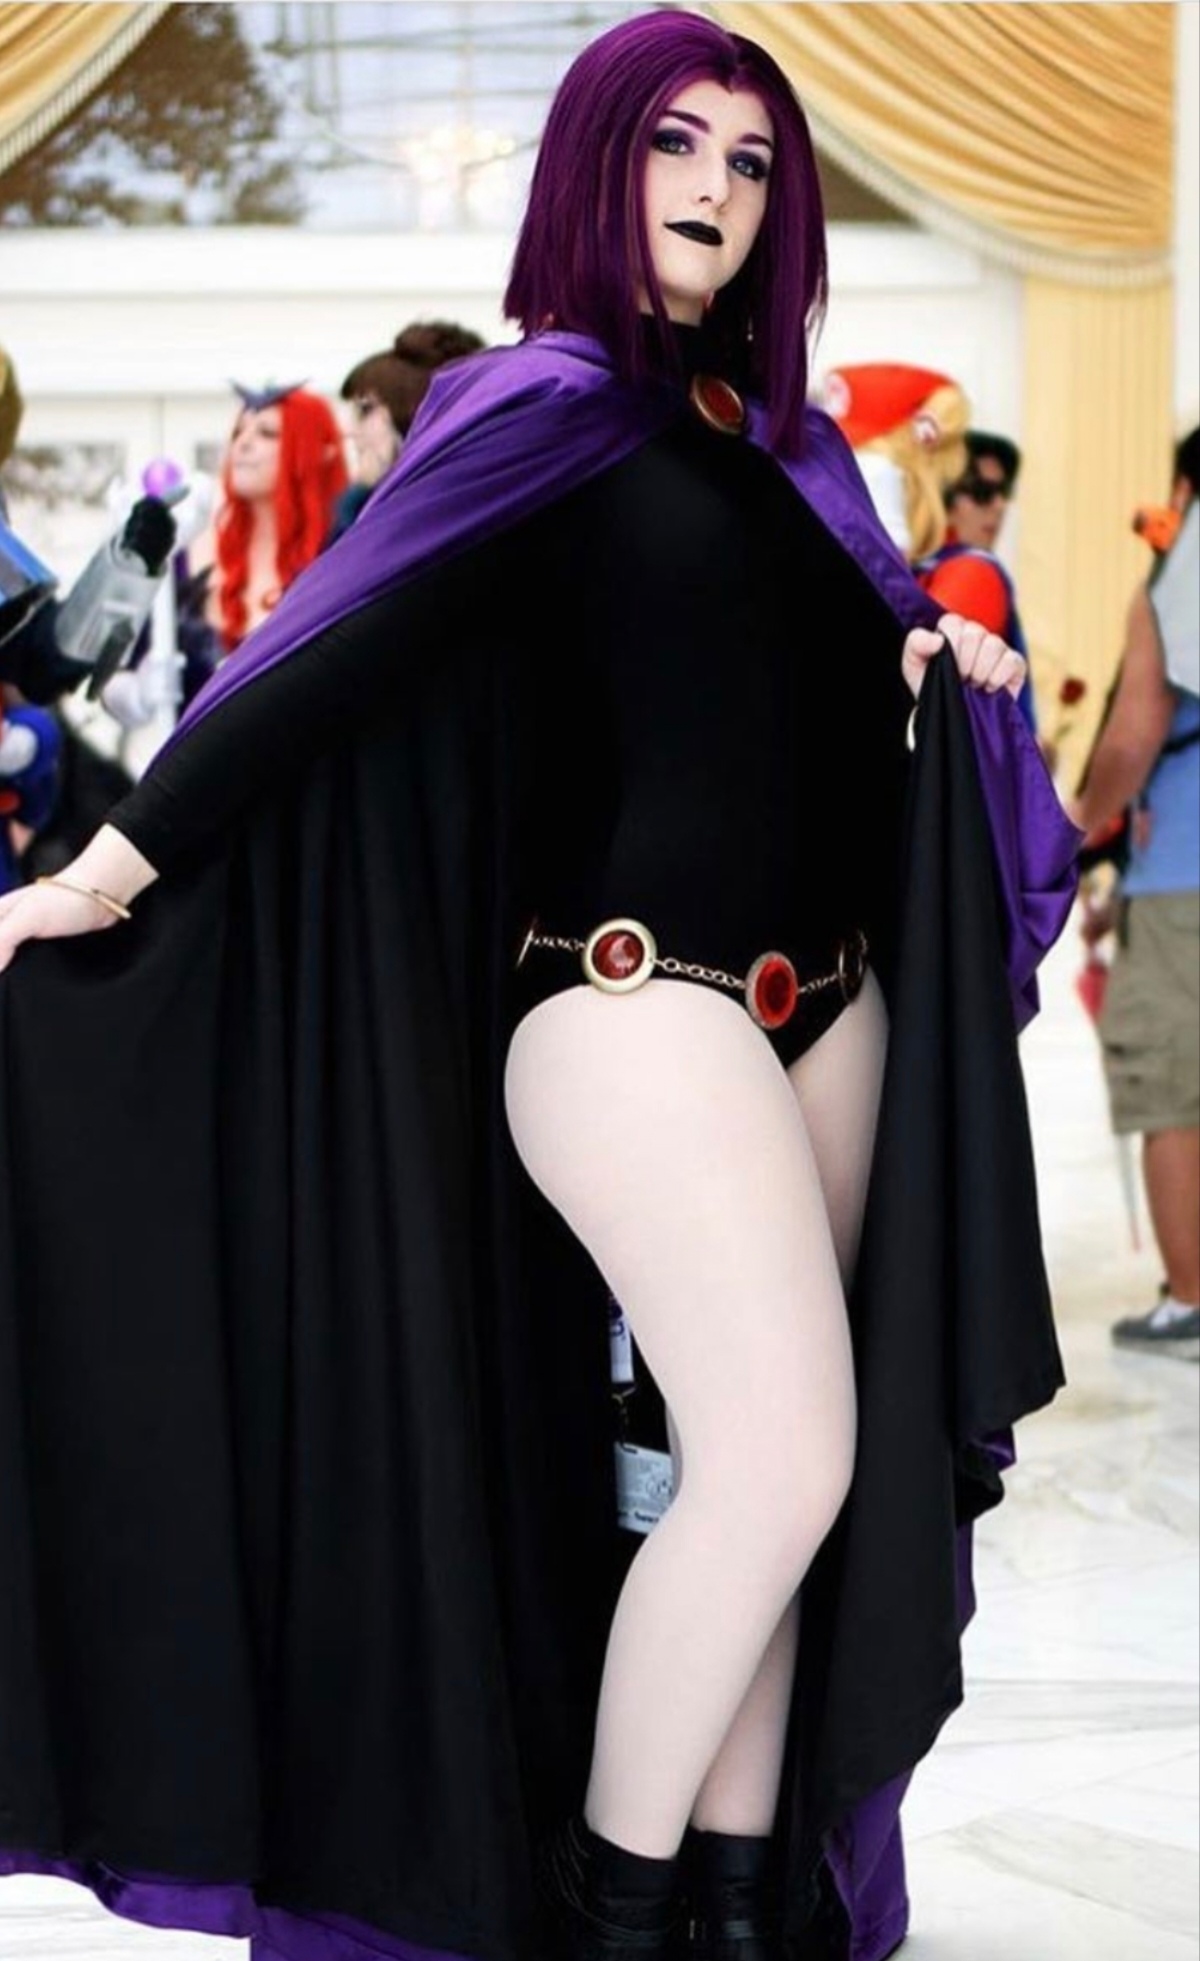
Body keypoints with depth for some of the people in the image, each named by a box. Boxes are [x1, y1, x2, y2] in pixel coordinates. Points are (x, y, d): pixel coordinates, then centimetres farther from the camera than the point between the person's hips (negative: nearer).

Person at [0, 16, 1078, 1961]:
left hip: (827, 1000, 7)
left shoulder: (783, 436, 17)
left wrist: (942, 667, 2)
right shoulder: (551, 397, -4)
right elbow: (333, 648, -12)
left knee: (778, 1471, 6)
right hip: (634, 997, -7)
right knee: (784, 1460, -14)